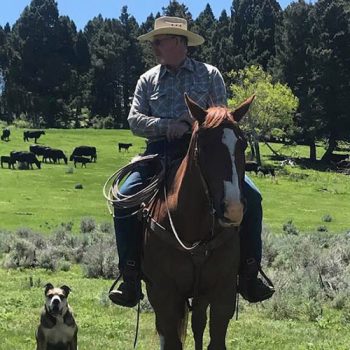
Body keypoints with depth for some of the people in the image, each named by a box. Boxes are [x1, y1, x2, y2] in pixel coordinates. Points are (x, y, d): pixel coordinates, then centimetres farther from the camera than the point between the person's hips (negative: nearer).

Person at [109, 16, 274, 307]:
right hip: (160, 152, 1)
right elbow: (135, 120, 3)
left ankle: (249, 274, -6)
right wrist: (168, 125, -14)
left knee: (250, 197, -19)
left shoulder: (209, 74, 10)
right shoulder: (148, 80, 14)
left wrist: (195, 121, -17)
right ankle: (131, 277, -12)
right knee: (125, 198, -22)